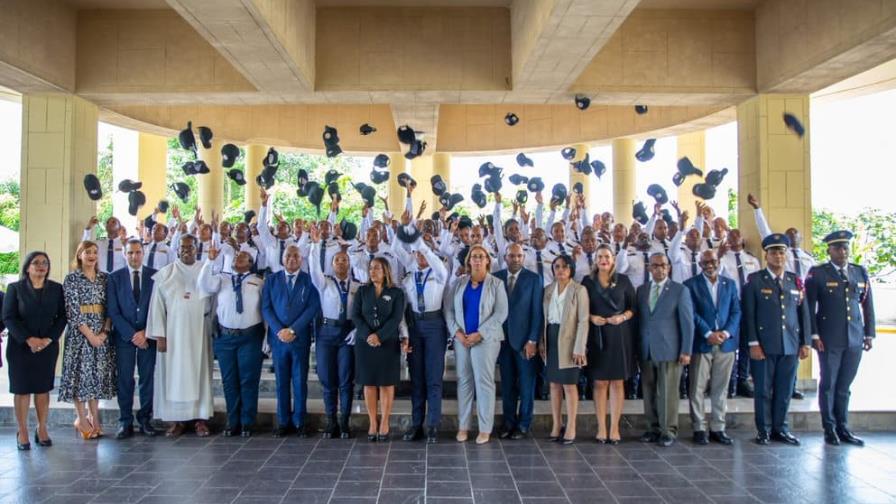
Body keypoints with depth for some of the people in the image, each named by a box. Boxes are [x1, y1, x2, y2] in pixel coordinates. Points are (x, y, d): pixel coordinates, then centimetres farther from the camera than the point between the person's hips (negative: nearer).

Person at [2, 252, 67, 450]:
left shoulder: (56, 289, 5)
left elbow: (62, 316, 4)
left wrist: (49, 339, -10)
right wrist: (28, 339, -15)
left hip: (48, 346, 2)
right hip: (20, 346, -2)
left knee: (43, 388, 5)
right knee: (22, 389, 2)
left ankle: (42, 430, 14)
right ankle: (22, 432, 10)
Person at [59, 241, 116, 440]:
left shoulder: (105, 278, 8)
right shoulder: (71, 278, -2)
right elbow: (72, 311, -8)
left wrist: (105, 332, -7)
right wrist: (89, 334, -13)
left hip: (102, 335, 3)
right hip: (80, 334, -3)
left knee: (98, 374, 7)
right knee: (81, 373, 0)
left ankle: (94, 417, 17)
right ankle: (82, 419, 10)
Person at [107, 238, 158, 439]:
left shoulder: (154, 276, 4)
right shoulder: (115, 277, 4)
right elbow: (113, 311, -1)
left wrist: (146, 332, -7)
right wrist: (131, 335, -8)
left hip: (148, 336, 0)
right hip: (124, 336, 0)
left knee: (147, 378, 3)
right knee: (125, 380, 1)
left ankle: (145, 420, 11)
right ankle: (125, 422, 7)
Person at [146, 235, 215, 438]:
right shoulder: (165, 274, 2)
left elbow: (214, 302, 4)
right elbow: (157, 306, 0)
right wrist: (159, 335, -5)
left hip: (199, 333, 0)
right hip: (173, 333, 0)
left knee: (199, 373, 2)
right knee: (174, 374, 2)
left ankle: (201, 419, 8)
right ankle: (177, 420, 10)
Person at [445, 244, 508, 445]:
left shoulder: (496, 284, 1)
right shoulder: (459, 282, 10)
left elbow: (501, 313, -6)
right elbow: (449, 309, 7)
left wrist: (479, 334, -12)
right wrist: (457, 332, -7)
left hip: (485, 338, -3)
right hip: (461, 338, 3)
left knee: (484, 381, -3)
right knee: (464, 380, 4)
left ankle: (485, 429, 4)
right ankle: (463, 426, 12)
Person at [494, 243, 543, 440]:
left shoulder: (534, 279, -1)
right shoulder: (496, 278, 6)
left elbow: (537, 312, -4)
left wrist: (533, 340, -9)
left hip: (524, 339, -2)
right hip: (503, 339, 2)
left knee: (526, 385, 4)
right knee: (507, 384, 8)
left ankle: (523, 425, 13)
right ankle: (509, 422, 17)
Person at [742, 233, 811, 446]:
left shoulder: (796, 281, 10)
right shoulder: (754, 280, 0)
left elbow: (804, 313, 11)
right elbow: (748, 314, -4)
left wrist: (805, 343, 6)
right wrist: (753, 344, -10)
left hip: (790, 346, 3)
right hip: (764, 346, -3)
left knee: (784, 390, 9)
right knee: (763, 390, 3)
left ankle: (780, 429, 21)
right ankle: (764, 430, 14)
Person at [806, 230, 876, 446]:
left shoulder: (861, 272, 10)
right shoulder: (817, 274, -3)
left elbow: (868, 306, 13)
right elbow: (809, 307, -4)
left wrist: (869, 334, 9)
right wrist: (814, 335, -8)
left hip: (855, 339, 3)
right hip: (828, 339, -3)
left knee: (844, 386, 9)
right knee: (828, 384, 4)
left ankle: (842, 428, 19)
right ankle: (829, 429, 13)